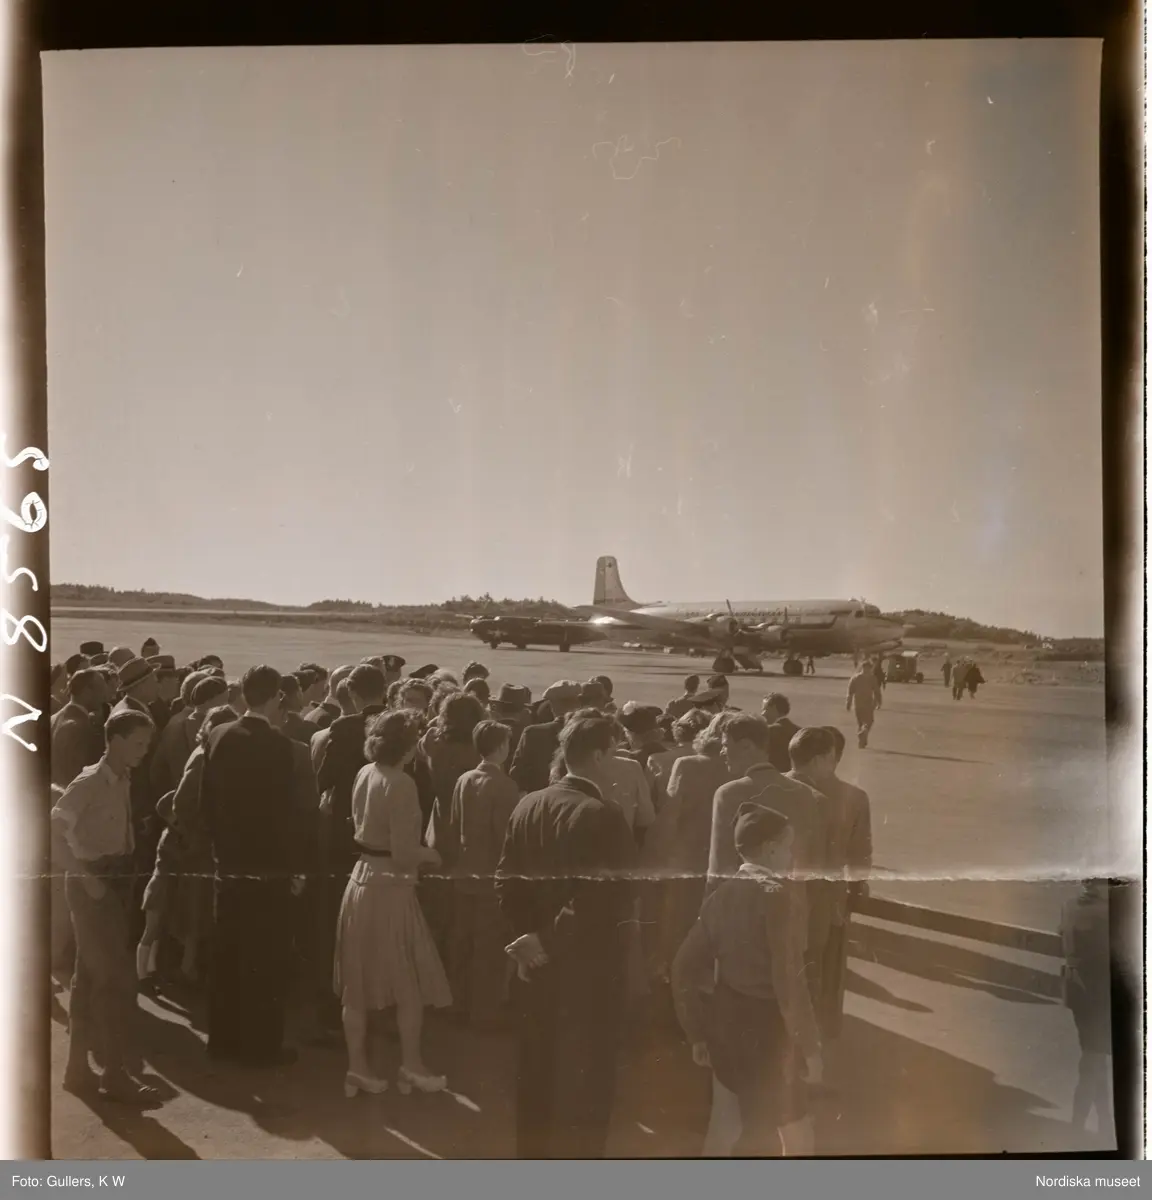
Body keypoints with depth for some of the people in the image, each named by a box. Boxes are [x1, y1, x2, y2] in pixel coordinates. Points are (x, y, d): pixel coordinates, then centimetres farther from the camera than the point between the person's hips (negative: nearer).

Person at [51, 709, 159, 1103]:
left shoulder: (122, 780, 10)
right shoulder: (90, 782, -15)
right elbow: (60, 822, -23)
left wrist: (123, 875, 4)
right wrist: (86, 874, -21)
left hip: (115, 880, 8)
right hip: (93, 883, -8)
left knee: (90, 977, 14)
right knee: (117, 976, -6)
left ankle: (78, 1067, 24)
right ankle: (115, 1071, 2)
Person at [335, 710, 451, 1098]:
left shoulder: (364, 774, 2)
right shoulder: (400, 784, -20)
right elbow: (403, 854, -22)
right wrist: (428, 854, -2)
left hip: (361, 881, 7)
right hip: (390, 887, -7)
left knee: (358, 983, 14)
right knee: (410, 983, 10)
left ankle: (357, 1067, 23)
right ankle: (411, 1066, 20)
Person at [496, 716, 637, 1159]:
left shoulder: (527, 805, 1)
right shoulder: (602, 815, -20)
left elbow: (506, 880, 2)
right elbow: (601, 898, -26)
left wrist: (530, 936, 2)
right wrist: (546, 942, -16)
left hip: (537, 963, 7)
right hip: (587, 968, -7)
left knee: (535, 1071, 20)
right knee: (582, 1078, 8)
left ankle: (532, 1150, 34)